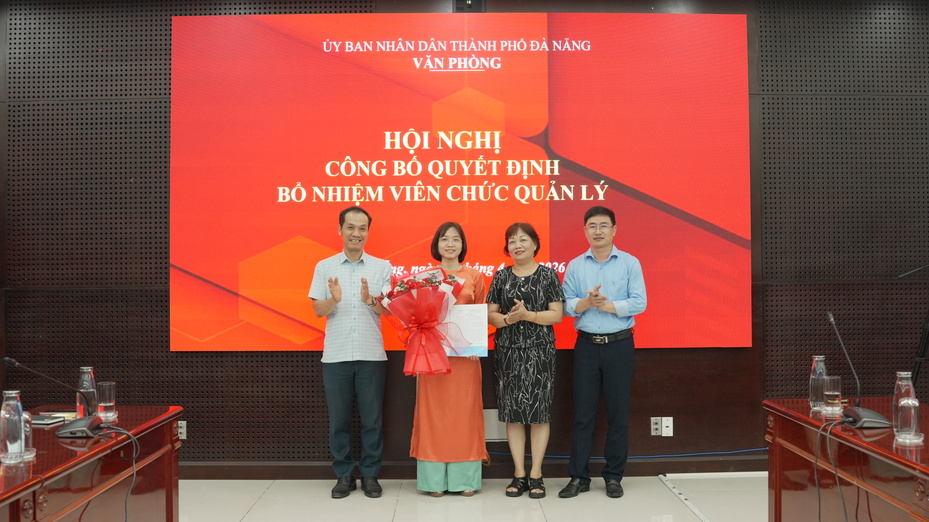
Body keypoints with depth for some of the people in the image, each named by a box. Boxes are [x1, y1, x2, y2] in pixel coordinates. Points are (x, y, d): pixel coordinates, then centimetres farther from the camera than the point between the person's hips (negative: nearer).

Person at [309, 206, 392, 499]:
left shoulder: (381, 267, 4)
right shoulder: (324, 266, 5)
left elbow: (388, 310, 0)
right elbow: (318, 310, 0)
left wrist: (370, 300, -21)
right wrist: (333, 299, -21)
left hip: (371, 355, 0)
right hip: (336, 355, 1)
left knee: (372, 418, 5)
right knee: (338, 419, 8)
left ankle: (370, 475, 18)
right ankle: (344, 475, 21)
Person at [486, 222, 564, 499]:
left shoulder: (548, 275, 1)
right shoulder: (501, 276, 8)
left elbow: (556, 315, -3)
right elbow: (490, 314, 6)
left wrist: (528, 315, -18)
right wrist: (508, 319, -14)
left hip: (539, 351, -2)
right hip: (508, 351, 2)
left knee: (539, 410, 1)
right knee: (513, 411, 4)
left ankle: (536, 474, 12)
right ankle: (519, 474, 14)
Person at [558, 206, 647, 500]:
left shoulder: (630, 264, 1)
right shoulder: (575, 266, 6)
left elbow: (639, 303, -8)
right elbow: (566, 306, -2)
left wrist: (606, 305, -15)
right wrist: (586, 302, -20)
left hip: (619, 345, -1)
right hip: (586, 345, 1)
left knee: (618, 412, 5)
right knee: (583, 412, 4)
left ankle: (614, 476, 17)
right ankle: (579, 476, 13)